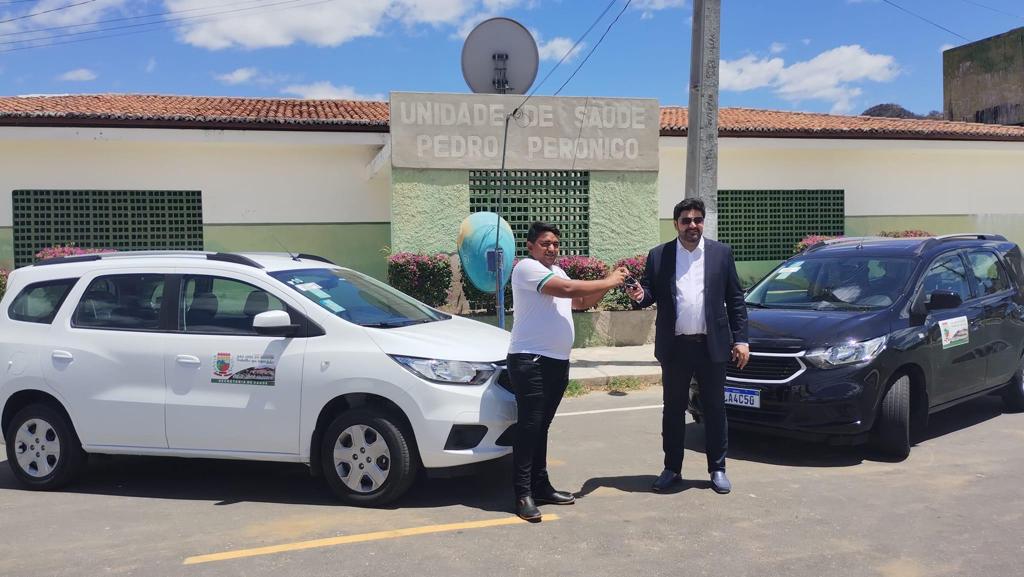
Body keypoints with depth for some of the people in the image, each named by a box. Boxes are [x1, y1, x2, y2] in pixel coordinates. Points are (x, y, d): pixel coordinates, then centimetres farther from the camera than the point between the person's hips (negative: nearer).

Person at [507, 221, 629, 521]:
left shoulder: (556, 271, 21)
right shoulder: (527, 268, -9)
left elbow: (582, 301, 23)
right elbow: (568, 288, -19)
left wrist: (608, 283, 8)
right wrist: (608, 282, -10)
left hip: (557, 361, 9)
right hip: (530, 360, -9)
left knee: (542, 426, 13)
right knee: (529, 426, -8)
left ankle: (540, 485, 19)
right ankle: (523, 493, -4)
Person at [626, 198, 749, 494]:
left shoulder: (721, 253, 4)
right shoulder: (658, 255, 5)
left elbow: (735, 299, 4)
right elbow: (650, 292, 5)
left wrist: (741, 339, -1)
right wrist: (640, 295, -19)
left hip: (712, 345, 0)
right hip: (675, 347, 1)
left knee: (715, 409, 8)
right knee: (673, 409, 9)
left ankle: (718, 469, 20)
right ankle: (672, 469, 20)